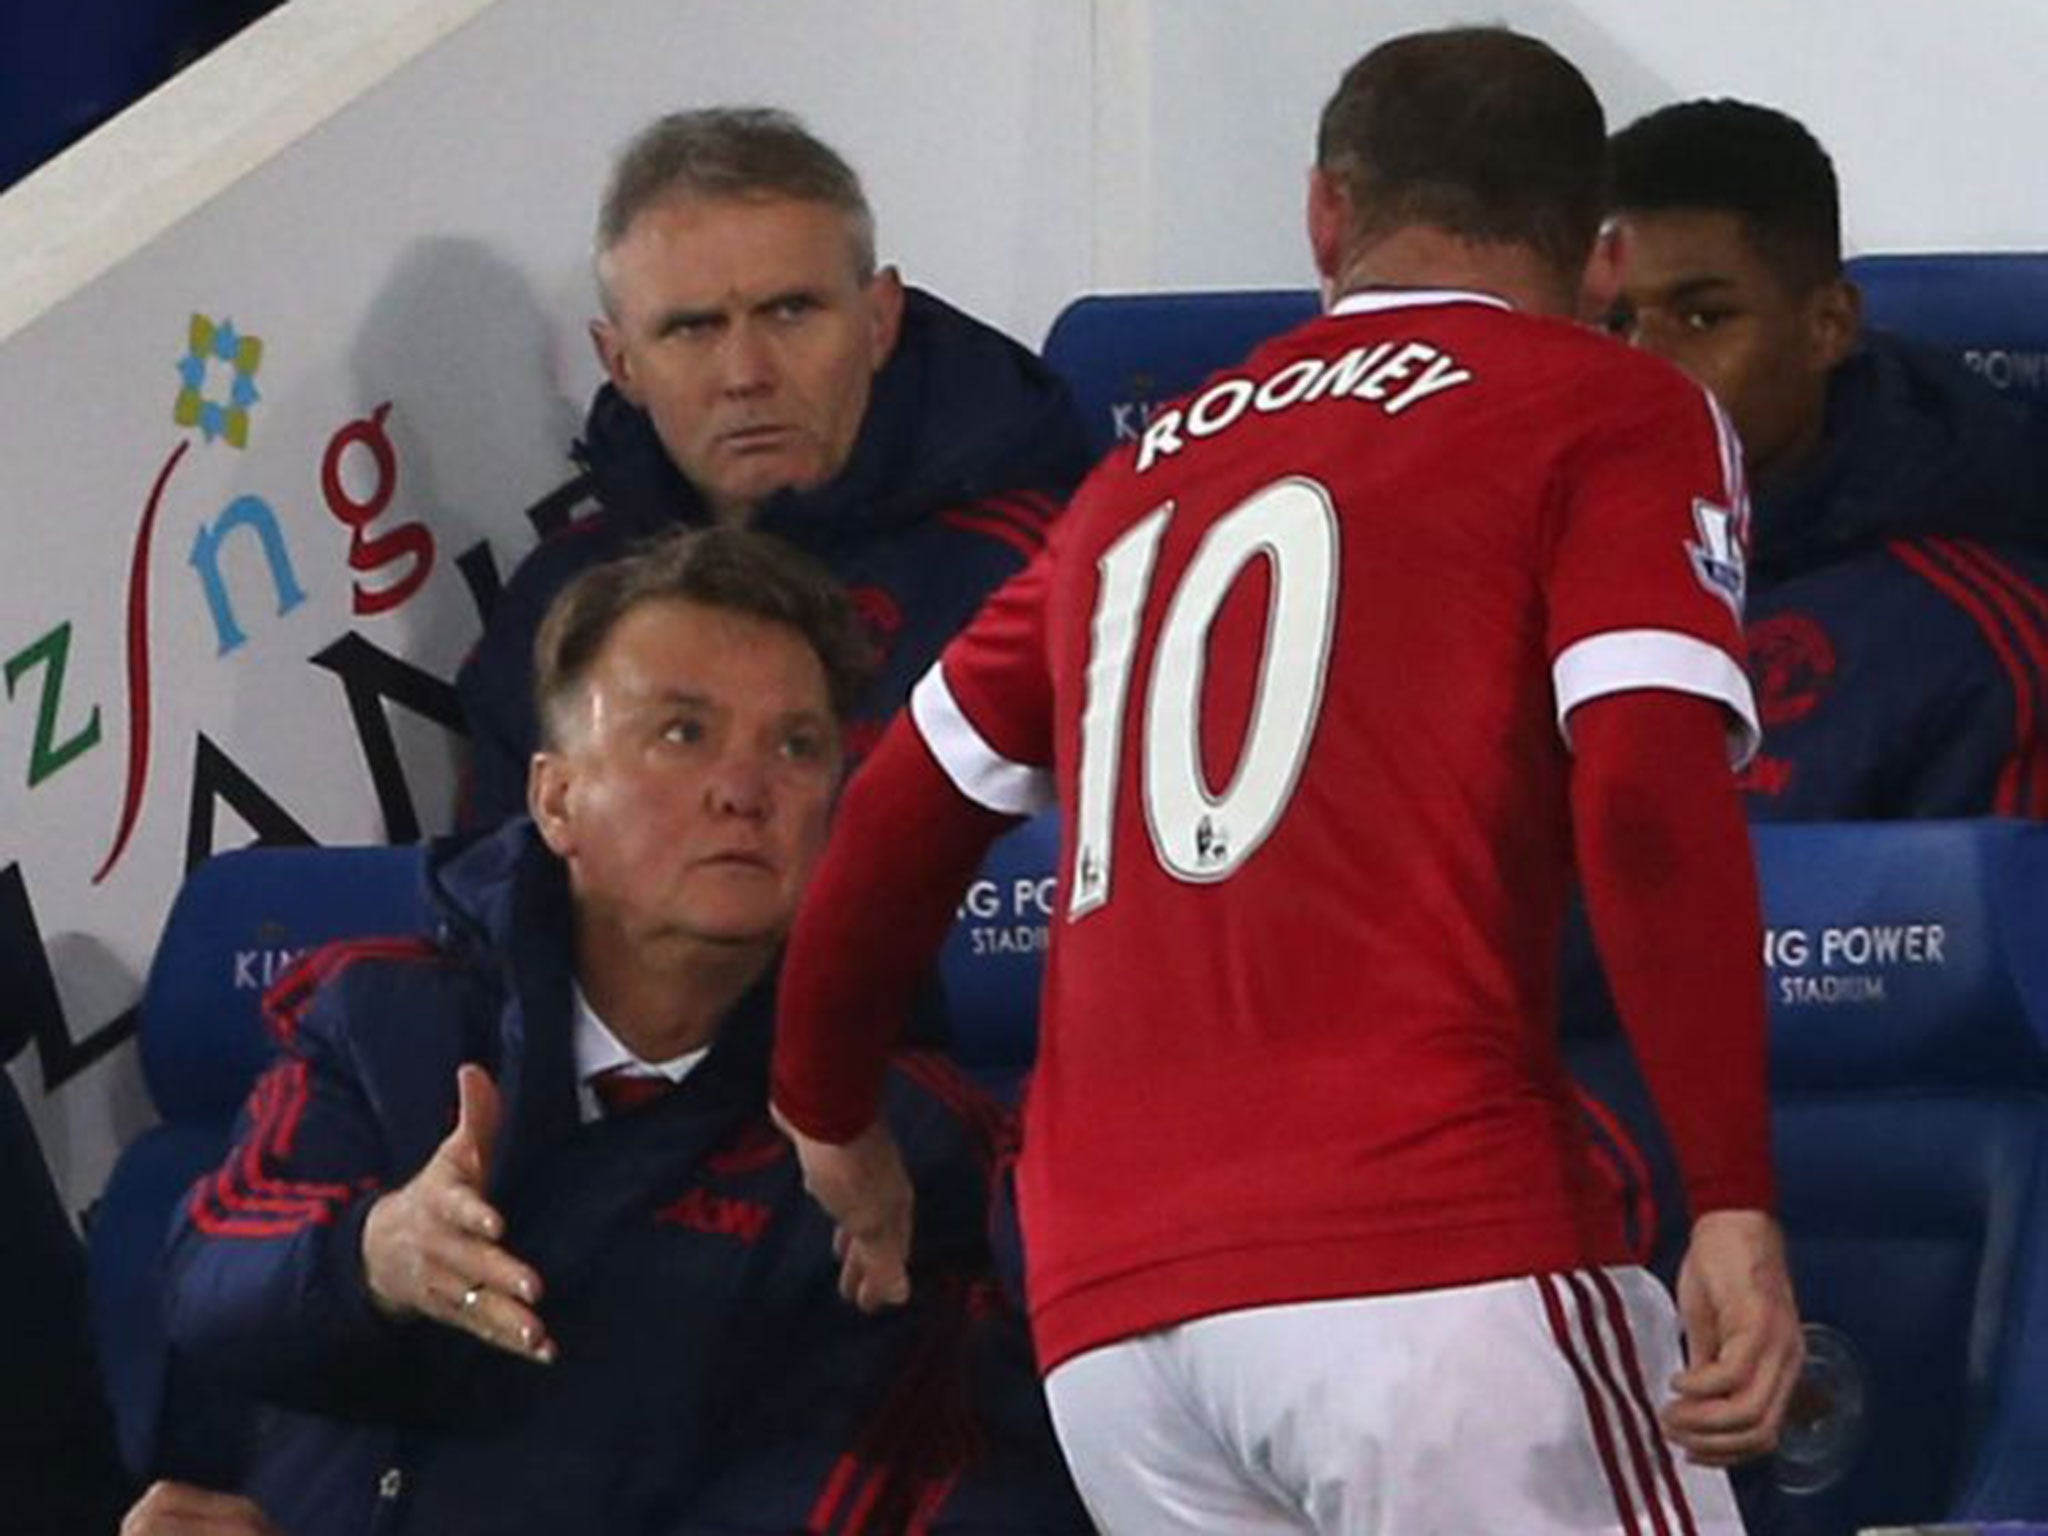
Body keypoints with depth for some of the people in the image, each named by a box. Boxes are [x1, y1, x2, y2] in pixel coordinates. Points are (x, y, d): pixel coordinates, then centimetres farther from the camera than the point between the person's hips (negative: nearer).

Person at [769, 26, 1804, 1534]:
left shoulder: (1145, 471, 24)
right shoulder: (1614, 409, 7)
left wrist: (836, 1124, 46)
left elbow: (896, 825, 29)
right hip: (1437, 1253, -6)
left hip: (1104, 1315, 6)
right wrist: (1737, 1202, -11)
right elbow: (1648, 801, -8)